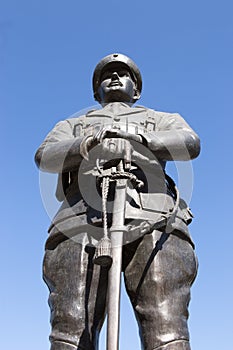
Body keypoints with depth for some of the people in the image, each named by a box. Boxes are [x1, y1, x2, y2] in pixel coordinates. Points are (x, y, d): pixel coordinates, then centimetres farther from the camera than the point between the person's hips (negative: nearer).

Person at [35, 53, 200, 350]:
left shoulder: (164, 121, 35)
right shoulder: (72, 126, 37)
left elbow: (190, 144, 10)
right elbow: (45, 157, 14)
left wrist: (137, 140, -10)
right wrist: (84, 145, -10)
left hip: (154, 224, 0)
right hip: (82, 224, 1)